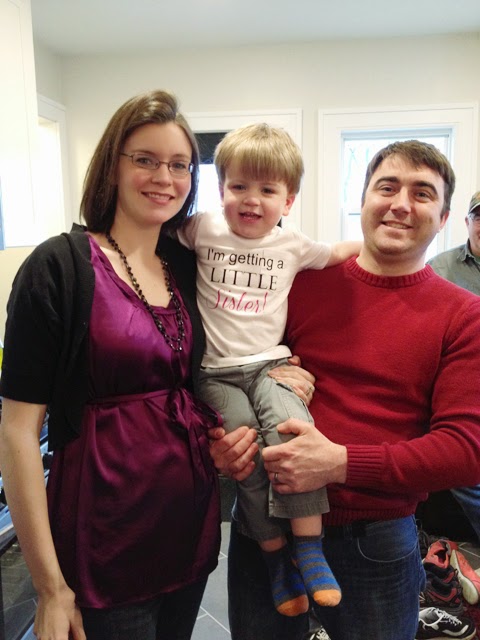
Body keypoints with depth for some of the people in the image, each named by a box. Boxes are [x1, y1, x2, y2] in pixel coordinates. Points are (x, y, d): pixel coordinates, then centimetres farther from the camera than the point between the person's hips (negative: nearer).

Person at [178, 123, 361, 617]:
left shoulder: (291, 243, 9)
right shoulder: (202, 230, 5)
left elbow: (333, 254, 24)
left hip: (269, 364, 1)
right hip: (217, 372, -1)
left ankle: (309, 550, -12)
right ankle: (276, 557, 1)